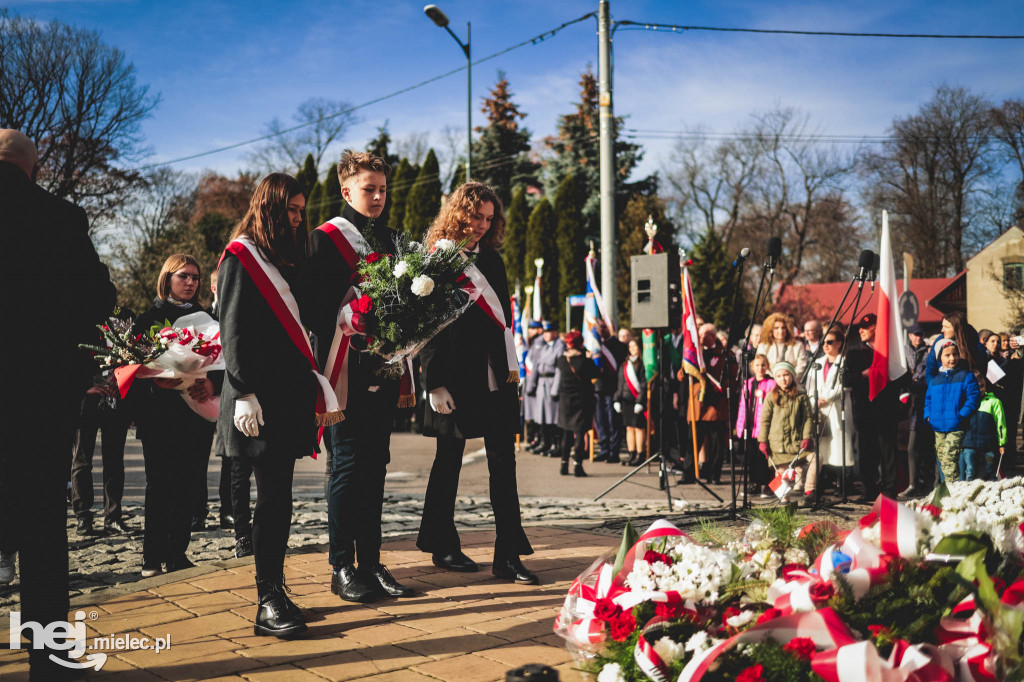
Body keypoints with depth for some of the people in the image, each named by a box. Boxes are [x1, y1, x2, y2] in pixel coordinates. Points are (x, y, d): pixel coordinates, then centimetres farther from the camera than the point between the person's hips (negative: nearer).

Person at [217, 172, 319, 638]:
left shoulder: (287, 259, 19)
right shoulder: (241, 257, -3)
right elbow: (233, 332, -10)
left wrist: (315, 383, 14)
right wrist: (245, 393, -17)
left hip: (291, 390, 8)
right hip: (262, 396, -7)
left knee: (278, 493, 8)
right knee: (273, 495, -10)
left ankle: (274, 588, 14)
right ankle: (268, 603, -6)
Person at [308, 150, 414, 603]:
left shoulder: (390, 239, 17)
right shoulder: (326, 239, -3)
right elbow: (318, 310, -9)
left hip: (384, 368, 6)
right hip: (347, 371, -6)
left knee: (375, 465, 9)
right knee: (347, 465, -2)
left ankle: (371, 564, 16)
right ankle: (342, 567, 7)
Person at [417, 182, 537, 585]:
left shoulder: (491, 259, 14)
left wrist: (511, 367, 10)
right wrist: (434, 383, -12)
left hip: (496, 376, 5)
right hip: (456, 377, -5)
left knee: (503, 462, 1)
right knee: (449, 460, 7)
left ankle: (508, 555, 3)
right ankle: (442, 547, 22)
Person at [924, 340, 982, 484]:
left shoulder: (966, 375, 0)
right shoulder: (935, 380, 14)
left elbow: (973, 397, -6)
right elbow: (928, 399, 23)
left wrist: (962, 415, -15)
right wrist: (928, 415, 7)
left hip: (956, 428, -5)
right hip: (938, 428, 6)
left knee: (949, 459, -16)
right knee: (941, 459, 11)